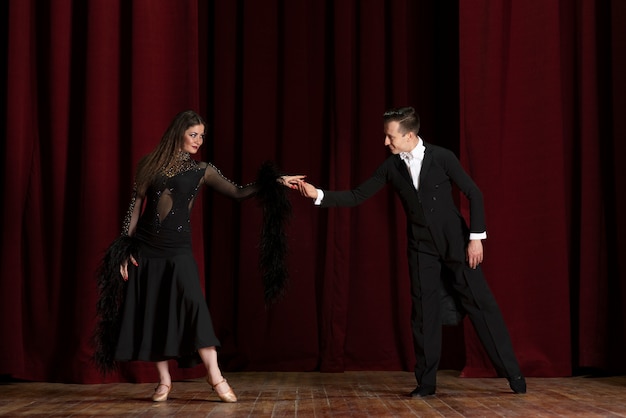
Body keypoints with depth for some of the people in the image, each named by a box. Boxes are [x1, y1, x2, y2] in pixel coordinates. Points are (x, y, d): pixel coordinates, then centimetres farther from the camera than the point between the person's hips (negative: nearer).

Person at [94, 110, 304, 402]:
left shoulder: (202, 171, 4)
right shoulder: (150, 164, 4)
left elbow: (238, 192, -1)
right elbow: (136, 204, 4)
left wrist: (276, 181, -10)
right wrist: (125, 248, 0)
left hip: (178, 250, -1)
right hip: (145, 249, 1)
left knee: (194, 304, -17)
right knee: (150, 313, 1)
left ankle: (215, 375, -14)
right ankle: (164, 380, 12)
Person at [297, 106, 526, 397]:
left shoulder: (442, 157, -12)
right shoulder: (391, 166, -2)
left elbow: (473, 193, -7)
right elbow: (357, 196, 0)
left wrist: (476, 236, -11)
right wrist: (318, 195, -10)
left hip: (455, 241, -3)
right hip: (421, 247, 3)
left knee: (479, 303, -2)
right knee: (424, 312, 1)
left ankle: (513, 373, 8)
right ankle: (426, 382, 10)